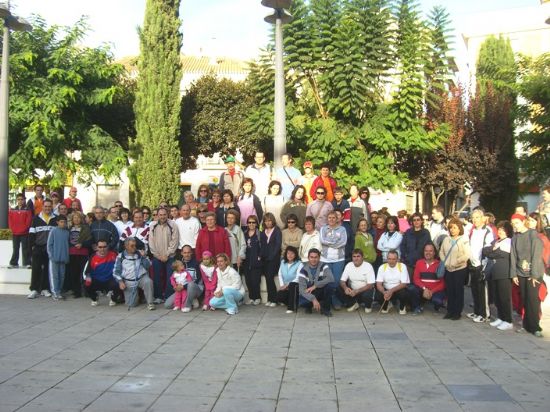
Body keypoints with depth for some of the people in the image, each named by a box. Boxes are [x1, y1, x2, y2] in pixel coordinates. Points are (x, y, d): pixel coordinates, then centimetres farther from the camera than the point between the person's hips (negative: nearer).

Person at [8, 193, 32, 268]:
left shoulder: (27, 210, -1)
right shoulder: (12, 210, 9)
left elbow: (28, 221, -7)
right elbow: (10, 221, 7)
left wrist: (23, 229, -14)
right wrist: (13, 228, -5)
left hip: (24, 233, -4)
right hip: (14, 233, 4)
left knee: (25, 248, -2)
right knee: (15, 249, 10)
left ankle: (27, 263, 0)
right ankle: (14, 263, 15)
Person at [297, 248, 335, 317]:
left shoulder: (323, 266, -10)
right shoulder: (303, 270, -13)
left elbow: (331, 279, -28)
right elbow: (302, 289, -22)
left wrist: (315, 286, -33)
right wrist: (313, 299, -37)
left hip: (322, 292, 1)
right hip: (309, 294, -1)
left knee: (330, 284, -30)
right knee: (301, 302, -34)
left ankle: (325, 308, -8)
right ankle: (309, 306, 6)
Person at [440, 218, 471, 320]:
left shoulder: (464, 240, -9)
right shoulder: (446, 239, 8)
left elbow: (467, 255, -15)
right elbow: (441, 252, 13)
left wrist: (455, 262, -16)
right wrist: (444, 261, -1)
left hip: (460, 269, -5)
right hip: (448, 269, 5)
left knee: (458, 291, 3)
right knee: (449, 291, 9)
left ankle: (457, 312, 12)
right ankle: (450, 311, 19)